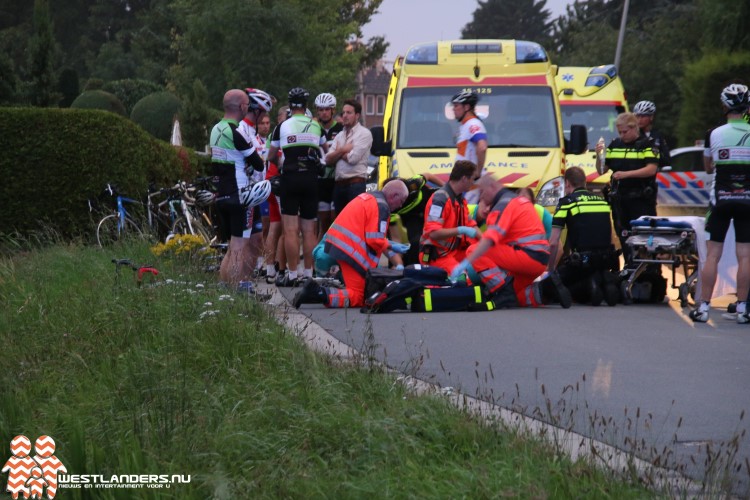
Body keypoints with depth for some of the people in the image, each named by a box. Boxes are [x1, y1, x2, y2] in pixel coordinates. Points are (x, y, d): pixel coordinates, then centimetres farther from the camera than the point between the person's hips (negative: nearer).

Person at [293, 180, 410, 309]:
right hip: (351, 250, -10)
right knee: (358, 297, -8)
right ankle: (321, 294, -25)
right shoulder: (381, 206, -10)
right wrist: (391, 246, 3)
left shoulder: (368, 196, 20)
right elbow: (375, 240, -15)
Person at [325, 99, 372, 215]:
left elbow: (353, 158, -13)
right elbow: (328, 160, 9)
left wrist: (337, 152, 4)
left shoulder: (364, 133, -2)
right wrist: (343, 150, -7)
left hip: (356, 184, -7)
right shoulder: (339, 135, 19)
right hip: (339, 185, 7)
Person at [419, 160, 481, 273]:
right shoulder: (440, 199, -18)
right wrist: (461, 230, -27)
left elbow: (471, 225, 16)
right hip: (437, 255, -9)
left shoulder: (460, 199, 11)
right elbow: (433, 233, -25)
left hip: (455, 250, 9)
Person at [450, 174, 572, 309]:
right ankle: (545, 291, 3)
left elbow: (490, 239, -23)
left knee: (474, 251, -12)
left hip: (527, 256, -10)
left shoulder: (504, 203, -8)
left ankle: (504, 293, -17)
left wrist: (466, 263, -29)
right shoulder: (519, 199, 23)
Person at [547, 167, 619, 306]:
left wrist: (550, 269, 9)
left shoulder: (566, 202, 1)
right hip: (607, 259, 5)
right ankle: (607, 281, -3)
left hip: (582, 258, -5)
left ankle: (589, 284, -12)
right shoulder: (602, 200, 17)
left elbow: (554, 243, -2)